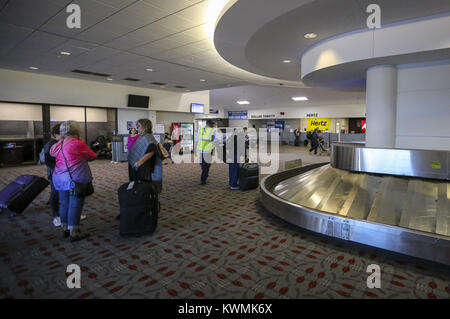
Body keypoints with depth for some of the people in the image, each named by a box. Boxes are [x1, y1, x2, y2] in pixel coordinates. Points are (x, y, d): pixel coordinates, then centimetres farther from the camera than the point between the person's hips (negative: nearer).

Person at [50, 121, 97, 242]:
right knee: (75, 205, -2)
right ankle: (73, 233, 3)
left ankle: (65, 229, 27)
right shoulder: (78, 143, -13)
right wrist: (83, 155, 19)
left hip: (59, 179, 8)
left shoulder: (59, 144, 8)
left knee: (64, 204, 15)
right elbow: (93, 156, -1)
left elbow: (51, 152, 31)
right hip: (75, 179, -8)